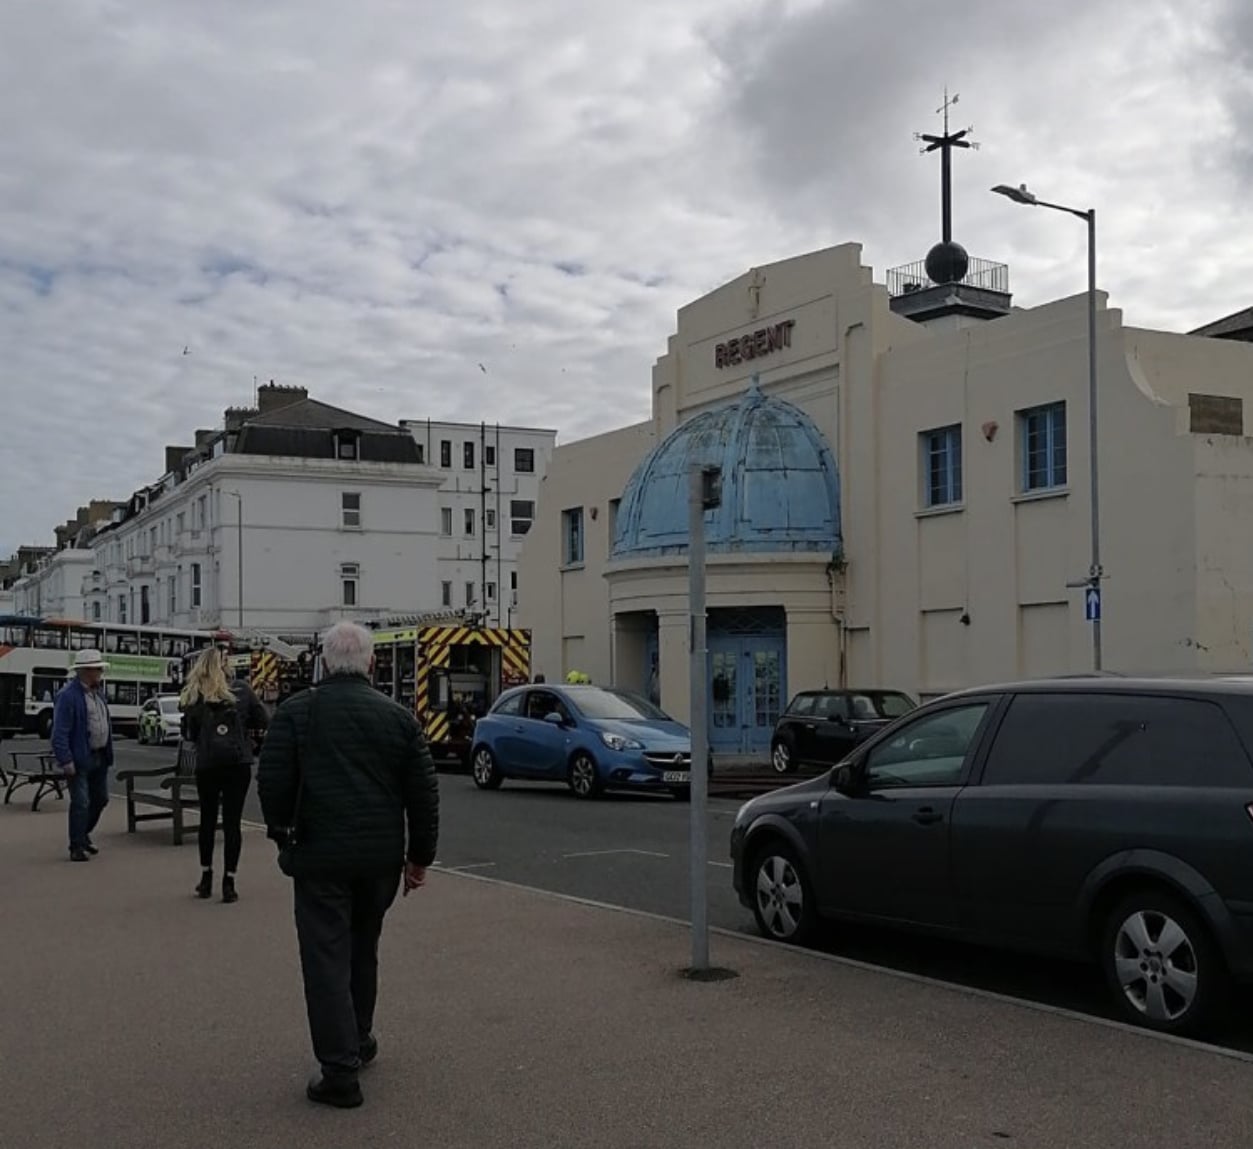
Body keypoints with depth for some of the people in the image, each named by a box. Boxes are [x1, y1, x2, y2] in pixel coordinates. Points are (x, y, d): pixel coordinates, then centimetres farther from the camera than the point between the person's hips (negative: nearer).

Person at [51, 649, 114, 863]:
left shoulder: (98, 692, 12)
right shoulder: (68, 696, -15)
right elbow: (60, 732, -18)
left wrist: (109, 753, 12)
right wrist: (66, 761, -23)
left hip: (100, 757, 8)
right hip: (80, 759, -8)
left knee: (100, 799, 17)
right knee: (81, 803, -4)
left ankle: (83, 835, 36)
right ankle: (77, 847, 7)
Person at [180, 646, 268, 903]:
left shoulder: (193, 697, -2)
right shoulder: (241, 690, -4)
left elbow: (188, 733, 4)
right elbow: (261, 721, 3)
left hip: (206, 765, 1)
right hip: (238, 764, -1)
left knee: (207, 819, 17)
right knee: (232, 821, 2)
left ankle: (206, 879, 23)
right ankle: (228, 883, 2)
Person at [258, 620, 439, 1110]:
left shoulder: (296, 712, -4)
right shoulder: (398, 717, 4)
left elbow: (272, 781, -7)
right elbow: (424, 793, 4)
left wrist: (282, 832, 10)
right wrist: (420, 856, 12)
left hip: (320, 855, -4)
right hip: (382, 857, 4)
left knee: (326, 958, 0)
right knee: (364, 948, 22)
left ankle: (340, 1070, -3)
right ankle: (359, 1040, 35)